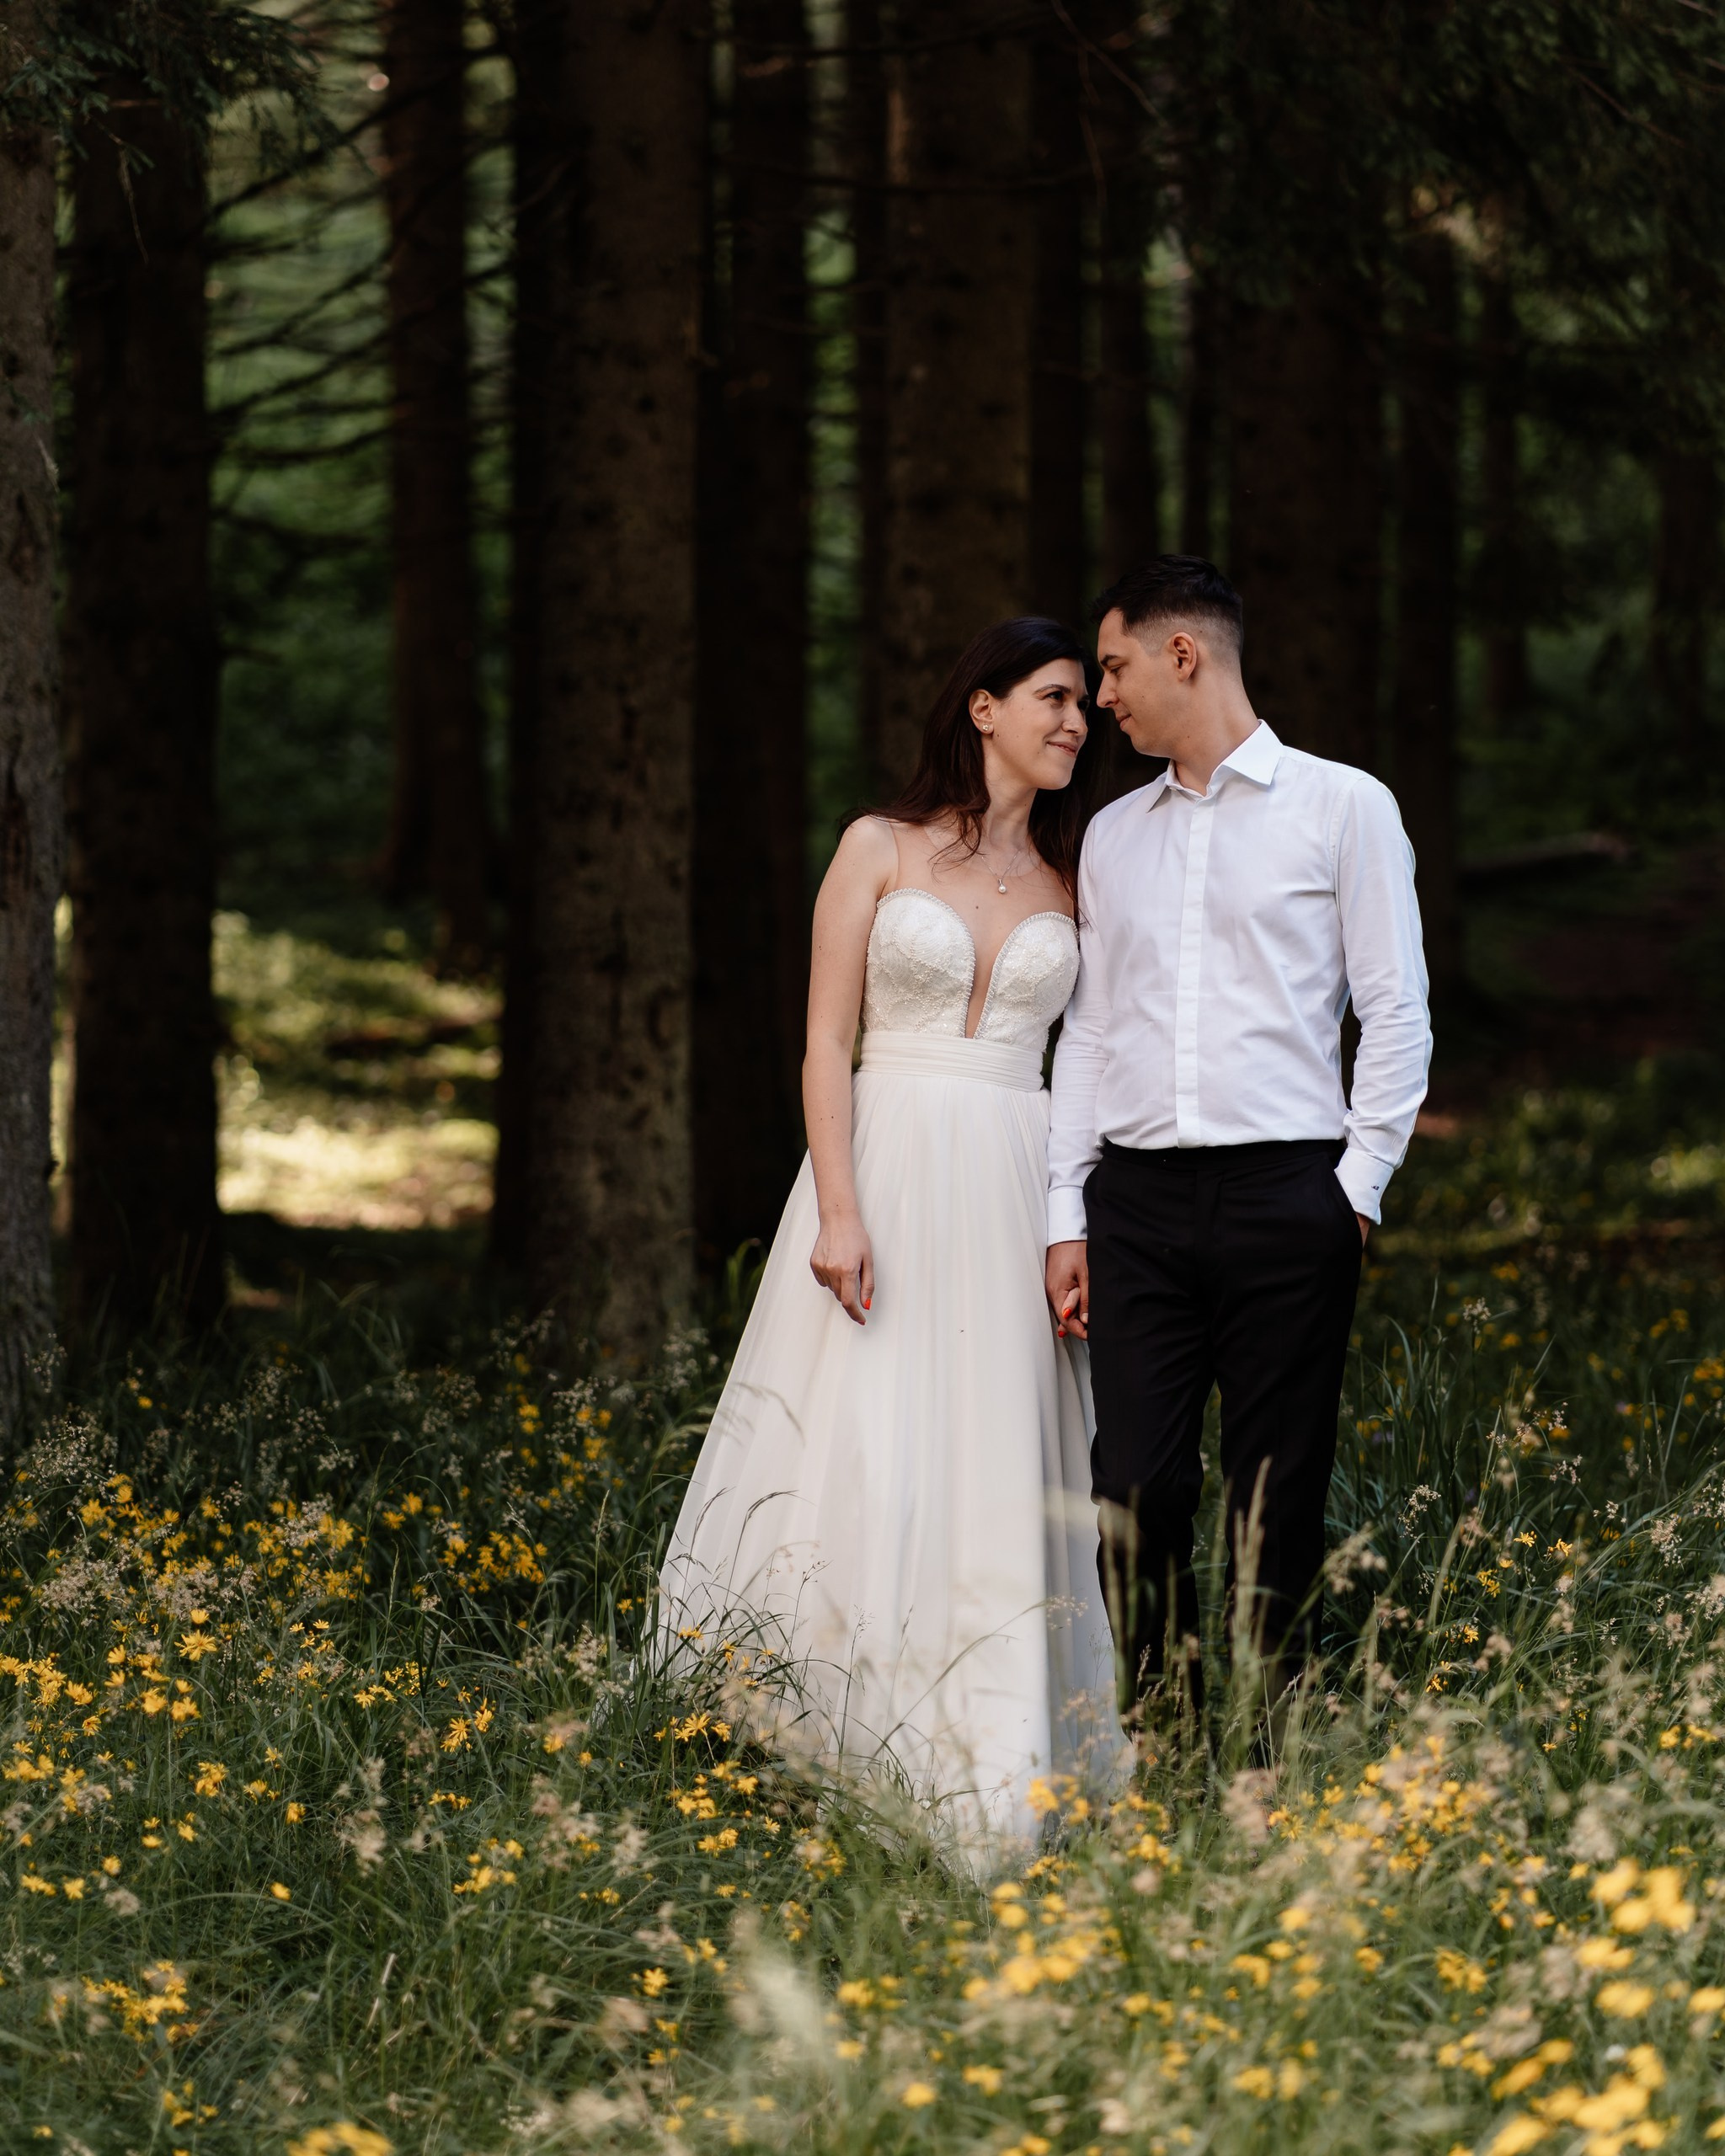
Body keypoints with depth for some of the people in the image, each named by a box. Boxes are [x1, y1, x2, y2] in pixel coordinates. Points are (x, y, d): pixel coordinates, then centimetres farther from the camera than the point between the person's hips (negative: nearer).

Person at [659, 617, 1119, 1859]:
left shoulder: (1070, 881, 12)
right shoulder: (881, 850, 3)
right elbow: (827, 1041, -1)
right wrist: (840, 1211, -12)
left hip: (1016, 1196, 3)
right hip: (888, 1167, -3)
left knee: (998, 1472, -1)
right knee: (865, 1464, -9)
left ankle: (988, 1793, 2)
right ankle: (830, 1770, -4)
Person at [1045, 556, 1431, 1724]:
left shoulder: (1343, 807, 4)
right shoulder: (1113, 834, 17)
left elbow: (1396, 1012, 2)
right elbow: (1089, 1029, 17)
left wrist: (1358, 1187, -5)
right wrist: (1067, 1215, 10)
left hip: (1286, 1191, -4)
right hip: (1137, 1194, 4)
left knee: (1279, 1491, -2)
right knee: (1136, 1482, -3)